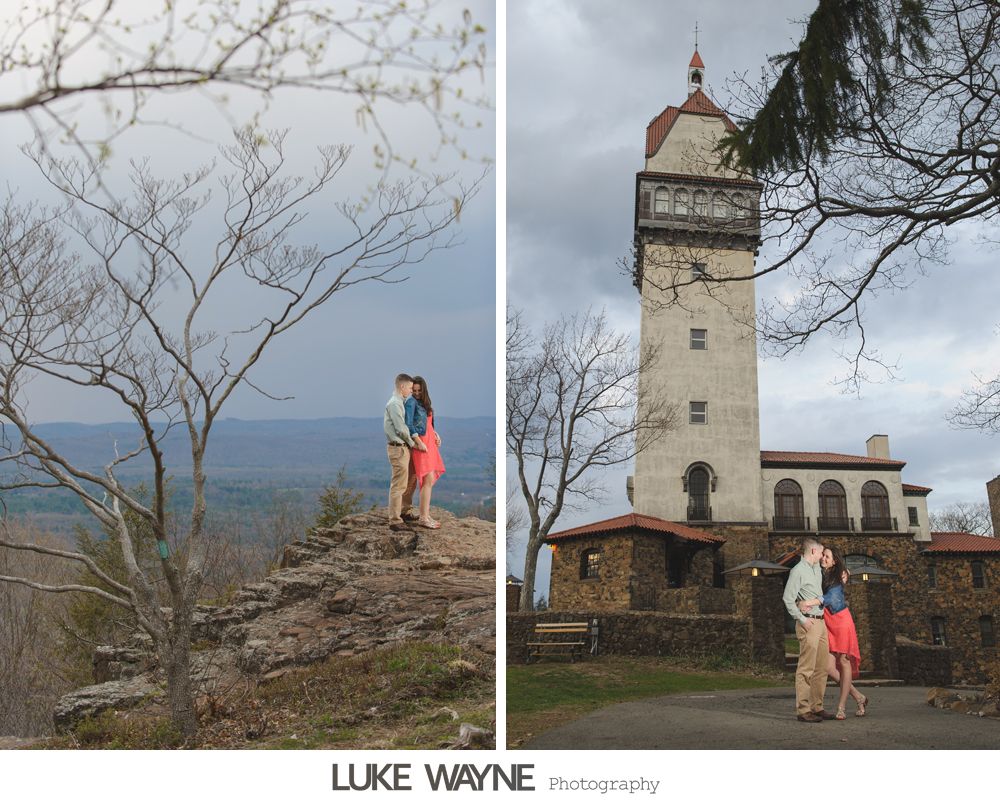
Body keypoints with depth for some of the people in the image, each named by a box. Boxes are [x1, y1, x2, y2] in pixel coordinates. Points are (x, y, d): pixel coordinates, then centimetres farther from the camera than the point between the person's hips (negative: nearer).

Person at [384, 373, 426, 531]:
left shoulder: (399, 402, 15)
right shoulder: (394, 403, -16)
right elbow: (401, 429, -19)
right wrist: (412, 443, -6)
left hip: (402, 447, 10)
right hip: (398, 448, -10)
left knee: (400, 484, 18)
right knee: (398, 485, -8)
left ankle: (398, 513, 29)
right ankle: (395, 521, -6)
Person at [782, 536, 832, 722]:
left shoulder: (817, 569, 17)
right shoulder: (798, 570, -9)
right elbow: (788, 599, -14)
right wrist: (802, 619, -16)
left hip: (821, 622, 9)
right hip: (808, 623, -9)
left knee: (821, 667, 10)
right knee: (806, 668, -9)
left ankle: (817, 707, 17)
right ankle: (803, 710, -8)